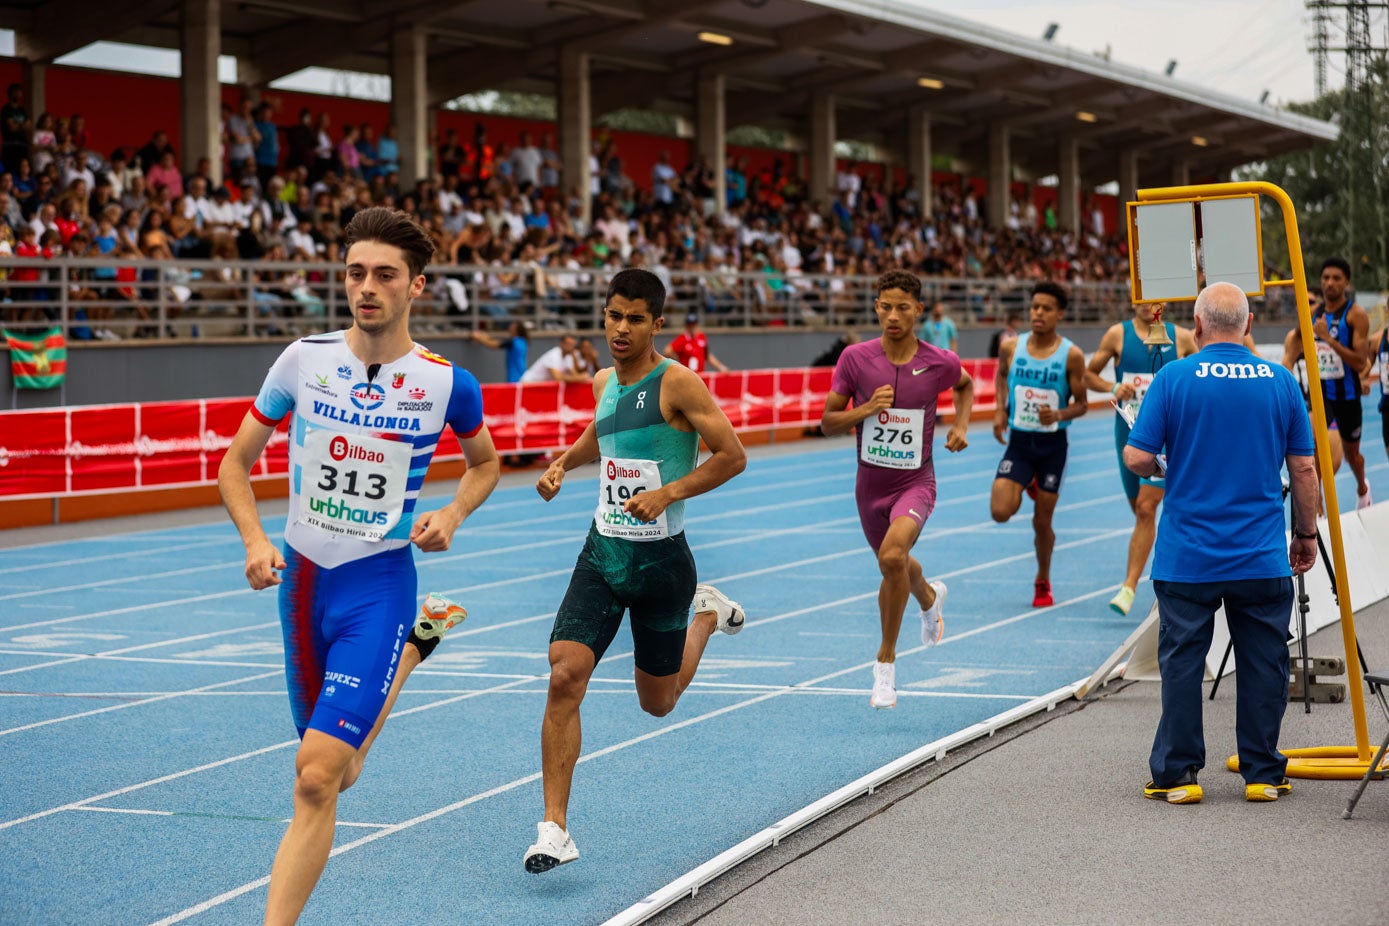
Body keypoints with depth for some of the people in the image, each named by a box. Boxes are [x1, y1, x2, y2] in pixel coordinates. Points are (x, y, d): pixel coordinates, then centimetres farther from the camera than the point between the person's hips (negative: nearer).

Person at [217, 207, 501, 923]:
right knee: (336, 772, 21)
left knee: (316, 779, -18)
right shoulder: (303, 360, -4)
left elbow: (484, 462, 14)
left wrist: (450, 516, -6)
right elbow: (236, 462, 6)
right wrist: (255, 542, -11)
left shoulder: (447, 383, -7)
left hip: (378, 582, -4)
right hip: (302, 576, 4)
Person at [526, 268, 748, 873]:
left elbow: (732, 456, -15)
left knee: (658, 703, 13)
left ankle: (707, 614, 43)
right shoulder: (604, 383, 7)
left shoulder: (677, 383, -13)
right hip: (603, 554, 4)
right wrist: (563, 462, 15)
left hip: (662, 560, -4)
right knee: (564, 678, -15)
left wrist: (667, 493, -23)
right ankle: (555, 829, -12)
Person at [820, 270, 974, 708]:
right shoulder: (855, 358, -10)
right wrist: (866, 409, -22)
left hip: (916, 482, -3)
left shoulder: (939, 363, -9)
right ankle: (930, 597, 61)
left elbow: (965, 384, 16)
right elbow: (828, 423, -5)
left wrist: (961, 426, 1)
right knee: (894, 568, 22)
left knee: (892, 555, -29)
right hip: (870, 484, 3)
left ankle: (886, 659, -13)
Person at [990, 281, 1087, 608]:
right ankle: (1028, 487, 22)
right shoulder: (1011, 348, -4)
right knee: (1000, 512, -15)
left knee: (1042, 522, 5)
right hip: (1019, 441, 2)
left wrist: (1059, 414, -25)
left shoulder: (1071, 355, -11)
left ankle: (1043, 582, 31)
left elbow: (1081, 404, -4)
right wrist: (1000, 410, 3)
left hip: (1052, 444, -2)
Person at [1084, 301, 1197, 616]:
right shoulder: (1118, 334, 2)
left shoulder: (1181, 338, 0)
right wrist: (1112, 387, -12)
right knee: (1139, 508, 11)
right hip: (1129, 432, 3)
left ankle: (1130, 586, -15)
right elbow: (1088, 374, 6)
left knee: (1146, 507, -14)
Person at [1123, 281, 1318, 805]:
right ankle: (1263, 775, 14)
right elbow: (1304, 469, 4)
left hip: (1187, 560, -1)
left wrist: (1158, 465, 14)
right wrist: (1306, 534, 15)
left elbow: (1137, 459, -9)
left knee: (1182, 664, 6)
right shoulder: (1281, 382, 0)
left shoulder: (1174, 378, -7)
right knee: (1263, 667, 9)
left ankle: (1177, 775, 10)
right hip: (1263, 559, 2)